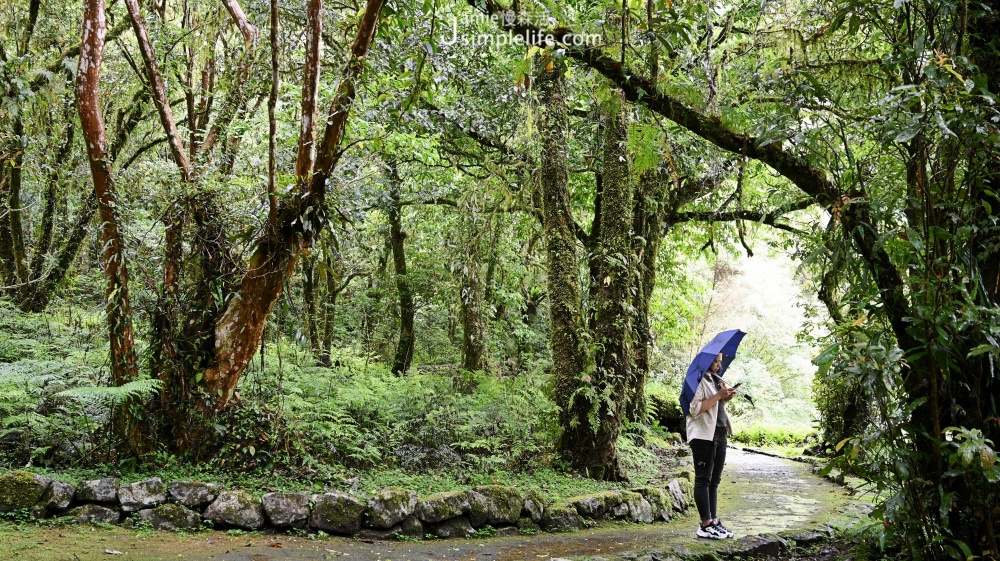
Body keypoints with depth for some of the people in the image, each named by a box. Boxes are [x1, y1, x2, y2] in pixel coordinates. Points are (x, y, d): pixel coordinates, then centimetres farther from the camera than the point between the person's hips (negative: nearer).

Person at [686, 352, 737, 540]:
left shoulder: (716, 381, 19)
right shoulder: (698, 381, -9)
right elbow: (695, 408, -20)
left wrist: (726, 397, 7)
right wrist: (718, 395, -19)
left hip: (720, 435, 9)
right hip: (704, 435, -9)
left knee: (714, 480, 10)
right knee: (703, 479, -6)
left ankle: (714, 521, 13)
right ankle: (705, 525, -6)